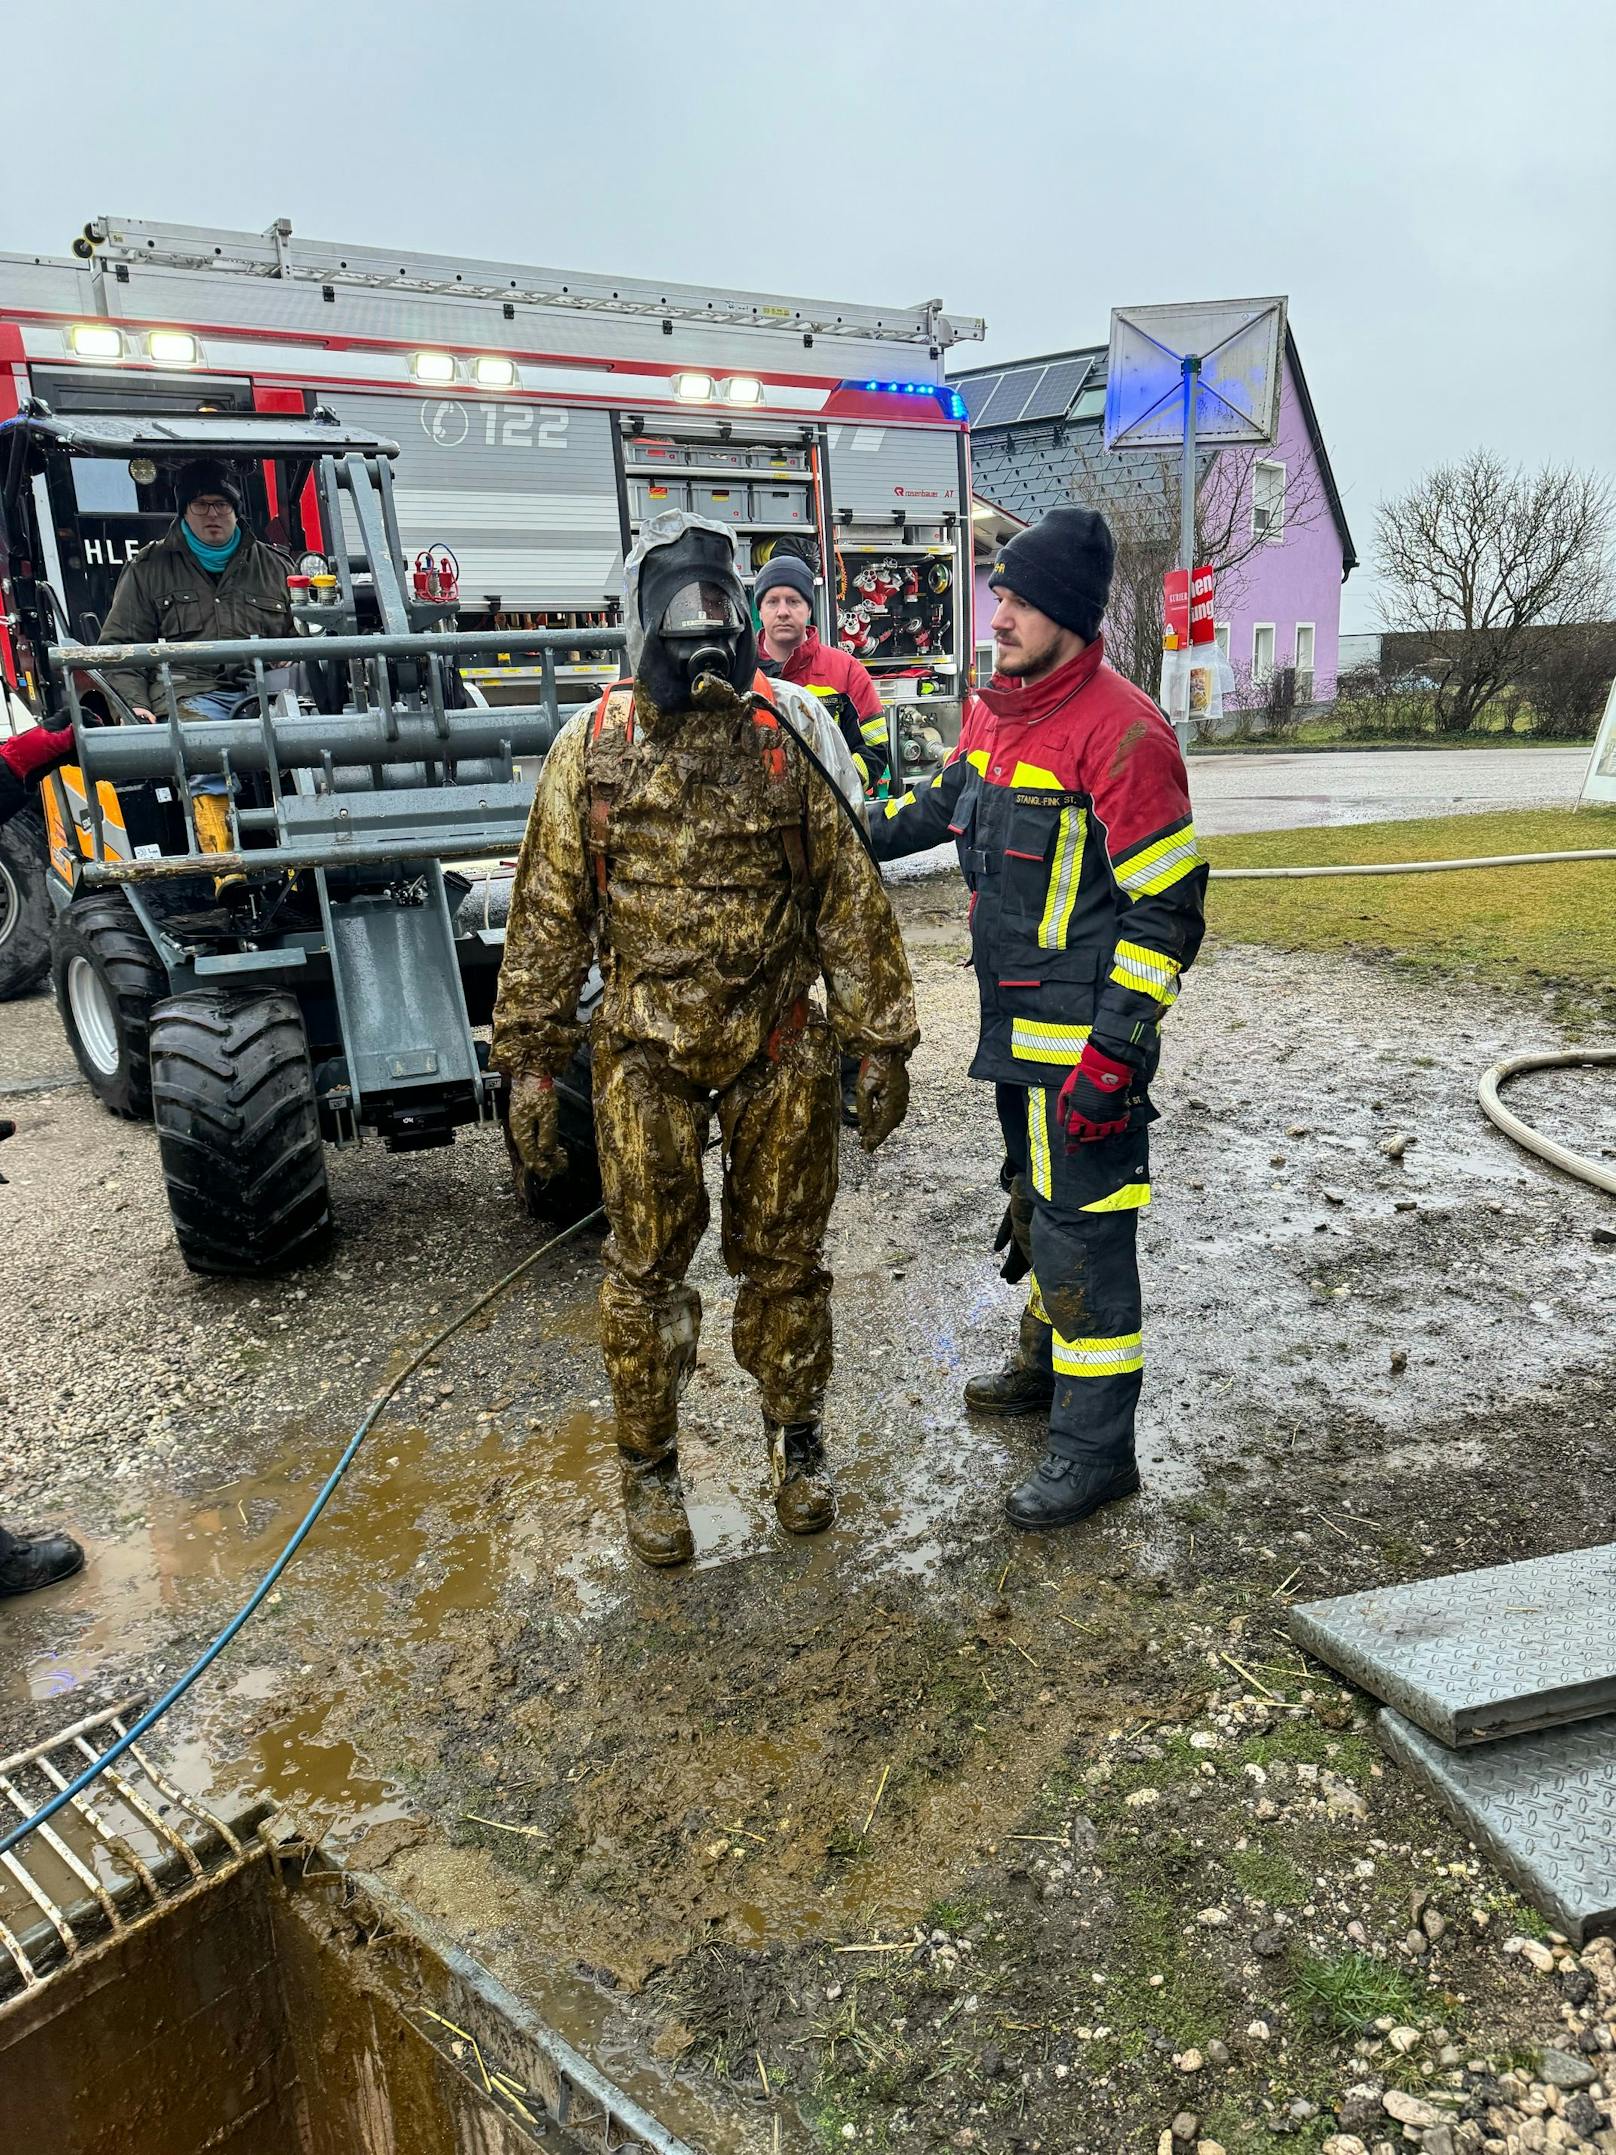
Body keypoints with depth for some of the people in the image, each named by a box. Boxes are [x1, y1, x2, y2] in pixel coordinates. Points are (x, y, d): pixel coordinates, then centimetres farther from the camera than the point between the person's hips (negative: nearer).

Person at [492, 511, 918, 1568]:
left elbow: (853, 895, 0)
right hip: (647, 1053, 0)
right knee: (648, 1266, 10)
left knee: (783, 1256, 13)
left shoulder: (795, 730, -1)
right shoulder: (593, 746, -1)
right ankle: (650, 1463, 30)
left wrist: (880, 1040, -2)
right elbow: (547, 914, 2)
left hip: (782, 1049, 0)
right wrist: (532, 1062, -1)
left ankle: (797, 1435, 35)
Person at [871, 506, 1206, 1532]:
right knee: (1036, 1205, 22)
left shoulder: (1119, 729, -19)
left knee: (1080, 1227, -2)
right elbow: (946, 802, 27)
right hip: (1015, 1023, 9)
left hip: (1083, 1034, -9)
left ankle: (1097, 1447, 12)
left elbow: (1169, 904, -20)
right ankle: (1049, 1363, 43)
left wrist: (1116, 1048, -23)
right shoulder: (997, 709, 8)